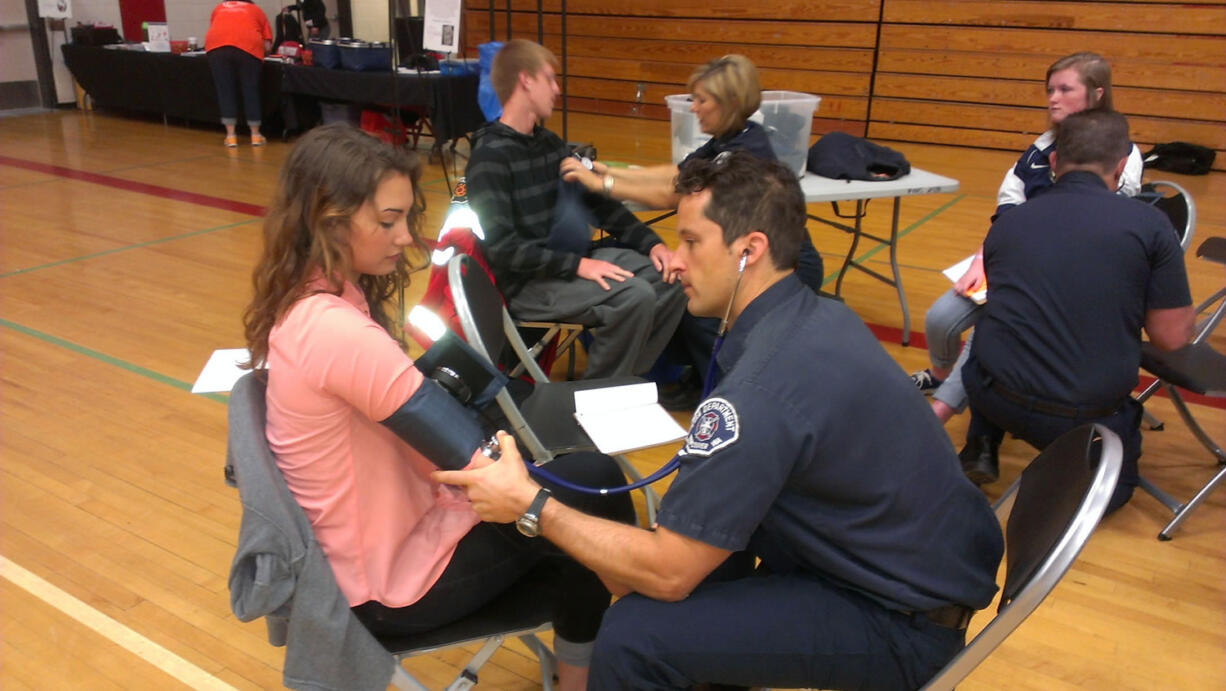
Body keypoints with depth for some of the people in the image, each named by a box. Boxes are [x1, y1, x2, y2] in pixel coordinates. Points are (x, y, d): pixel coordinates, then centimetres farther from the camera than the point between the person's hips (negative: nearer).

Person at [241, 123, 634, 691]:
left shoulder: (306, 304, 0)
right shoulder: (339, 332, -31)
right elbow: (480, 466, -27)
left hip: (361, 550, 9)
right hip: (391, 583, -9)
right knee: (593, 482, -4)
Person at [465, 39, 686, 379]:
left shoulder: (550, 143, 11)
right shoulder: (490, 155, -14)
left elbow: (597, 202, 16)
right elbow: (501, 246, -21)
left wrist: (651, 242, 3)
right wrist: (577, 265, -27)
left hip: (574, 259, 8)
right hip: (526, 281, -8)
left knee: (673, 280, -4)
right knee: (635, 297, -27)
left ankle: (629, 380, 8)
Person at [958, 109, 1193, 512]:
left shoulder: (1007, 222, 4)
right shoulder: (1148, 224, -7)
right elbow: (1171, 338, -1)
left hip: (998, 397, 2)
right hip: (1088, 417, -2)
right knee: (1117, 474, 31)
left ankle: (980, 448, 20)